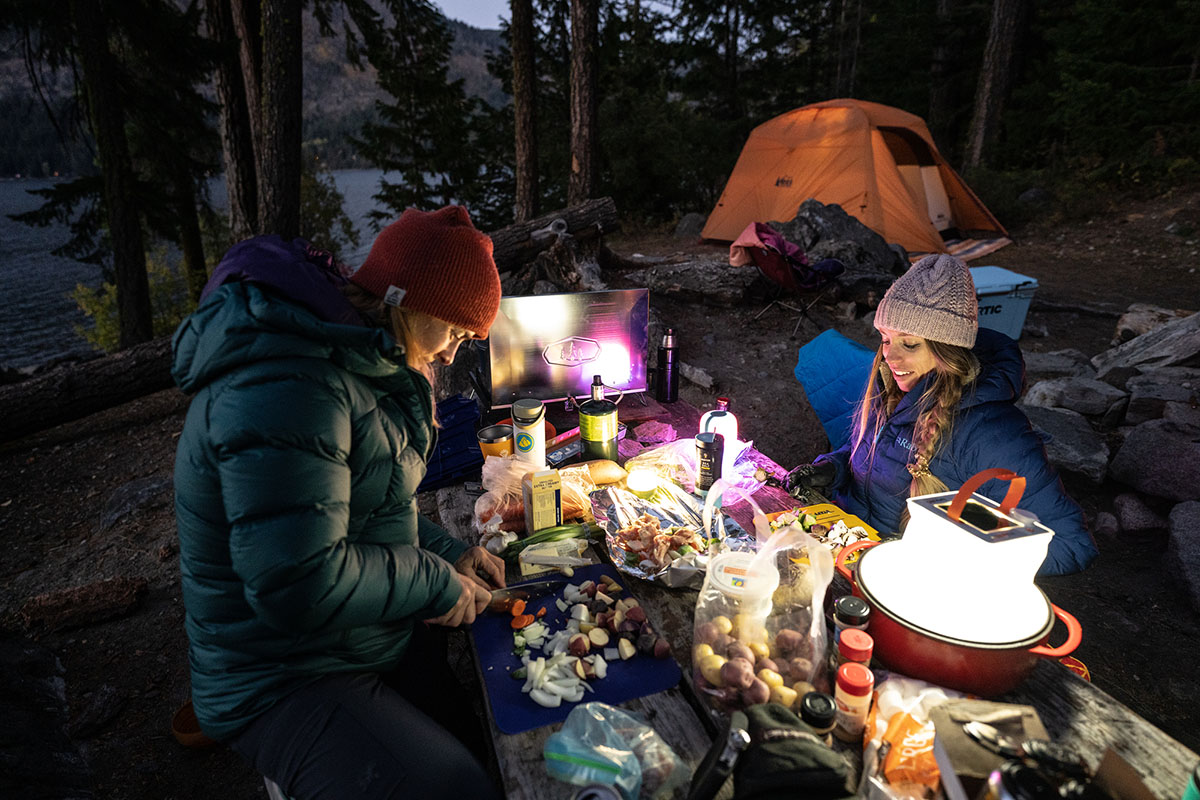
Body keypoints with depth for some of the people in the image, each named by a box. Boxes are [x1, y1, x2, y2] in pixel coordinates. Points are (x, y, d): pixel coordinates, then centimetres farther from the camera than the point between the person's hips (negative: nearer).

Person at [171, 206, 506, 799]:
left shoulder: (359, 360, 4)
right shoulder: (285, 387, -28)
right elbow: (299, 582, -31)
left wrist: (444, 551, 2)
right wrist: (437, 582, -19)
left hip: (384, 639, 9)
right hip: (285, 688, -9)